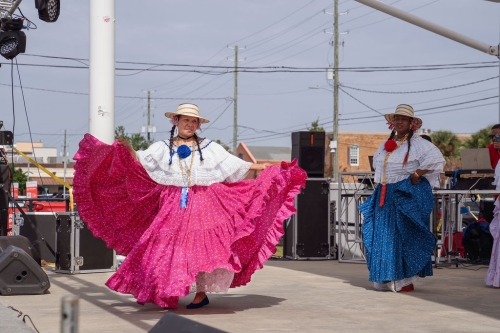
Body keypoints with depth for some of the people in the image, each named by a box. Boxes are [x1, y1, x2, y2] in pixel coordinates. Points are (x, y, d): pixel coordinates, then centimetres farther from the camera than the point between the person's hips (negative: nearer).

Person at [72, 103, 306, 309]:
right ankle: (164, 293, 0)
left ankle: (201, 293, -9)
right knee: (169, 247, -6)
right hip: (173, 207, 1)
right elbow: (141, 162, 4)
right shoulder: (163, 148, 14)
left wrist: (262, 167, 3)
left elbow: (233, 165, 11)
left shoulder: (209, 148, 13)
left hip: (203, 204, -1)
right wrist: (127, 148, -14)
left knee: (202, 245, -13)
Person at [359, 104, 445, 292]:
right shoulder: (387, 144, 14)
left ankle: (405, 280, -1)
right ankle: (386, 280, 11)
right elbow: (376, 160, 34)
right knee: (382, 238, 6)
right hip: (384, 197, 8)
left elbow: (436, 159, -21)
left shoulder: (417, 143, -8)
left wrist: (416, 174, -18)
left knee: (404, 237, -6)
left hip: (406, 196, -7)